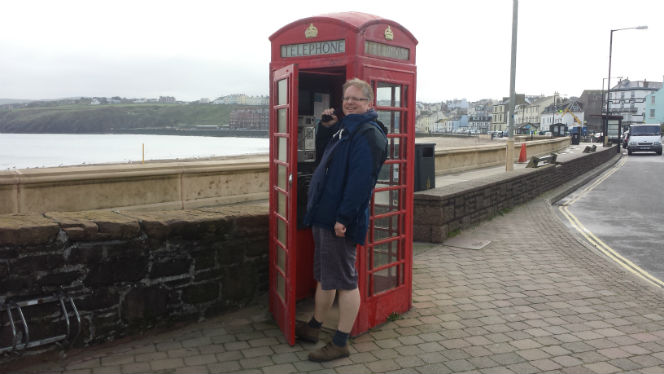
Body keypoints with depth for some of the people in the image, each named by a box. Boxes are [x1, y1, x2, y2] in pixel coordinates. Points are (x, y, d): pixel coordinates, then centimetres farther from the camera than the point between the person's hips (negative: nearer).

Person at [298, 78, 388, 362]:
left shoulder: (368, 134, -15)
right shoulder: (344, 127, 17)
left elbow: (360, 179, -24)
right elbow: (323, 151, 32)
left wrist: (344, 217, -27)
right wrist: (325, 125, 13)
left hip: (341, 220, -10)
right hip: (324, 215, 10)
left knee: (344, 280, 0)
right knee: (323, 275, 21)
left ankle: (340, 344, 11)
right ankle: (313, 328, 36)